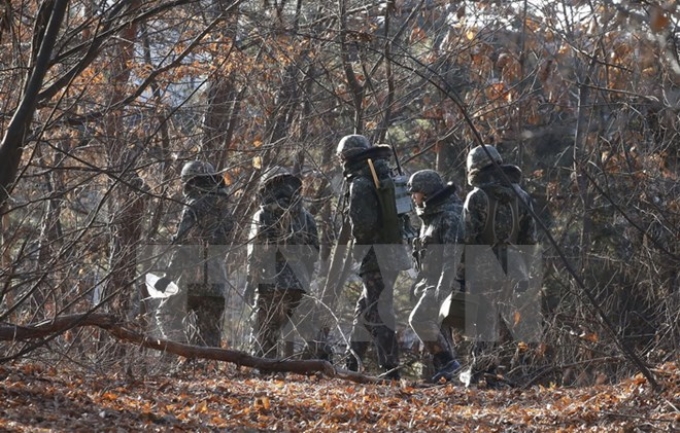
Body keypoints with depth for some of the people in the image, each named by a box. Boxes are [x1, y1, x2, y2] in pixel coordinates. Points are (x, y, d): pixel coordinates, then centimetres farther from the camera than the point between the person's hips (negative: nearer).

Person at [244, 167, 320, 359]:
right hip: (299, 288, 4)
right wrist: (305, 281, 15)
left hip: (270, 285, -4)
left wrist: (250, 282, -4)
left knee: (264, 338, -1)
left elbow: (256, 252, -7)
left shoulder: (264, 216, -3)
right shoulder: (306, 217, 10)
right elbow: (313, 255, 10)